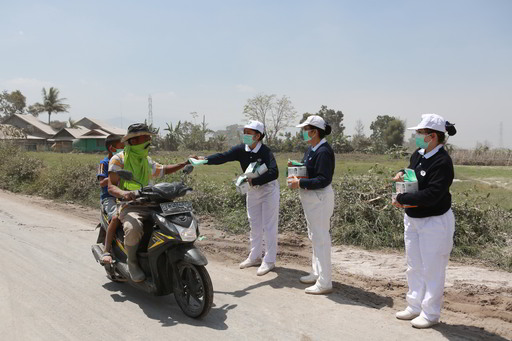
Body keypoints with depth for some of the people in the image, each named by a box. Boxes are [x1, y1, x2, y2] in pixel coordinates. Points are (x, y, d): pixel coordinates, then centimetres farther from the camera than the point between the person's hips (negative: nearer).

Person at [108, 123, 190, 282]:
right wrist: (123, 192, -32)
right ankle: (132, 263, -12)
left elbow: (164, 170, 36)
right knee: (133, 227, -39)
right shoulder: (118, 159, 1)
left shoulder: (147, 161, 20)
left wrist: (185, 163, 25)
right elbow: (111, 186, -9)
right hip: (130, 207, -6)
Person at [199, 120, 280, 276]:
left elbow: (274, 173, -35)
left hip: (268, 189, -6)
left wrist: (253, 181, -40)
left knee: (269, 226, -2)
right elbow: (223, 157, -19)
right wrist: (204, 160, -34)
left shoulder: (265, 152, -24)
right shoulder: (241, 150, -8)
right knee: (254, 225, 15)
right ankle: (255, 257, 28)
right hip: (252, 190, 7)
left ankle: (269, 261, 7)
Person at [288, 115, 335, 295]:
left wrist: (300, 183, -23)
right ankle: (317, 273, 34)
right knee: (315, 236, 20)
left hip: (320, 198, -11)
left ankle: (324, 283, 3)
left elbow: (324, 179, -25)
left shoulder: (324, 151, -20)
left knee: (320, 238, -5)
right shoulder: (311, 148, 10)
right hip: (310, 197, 11)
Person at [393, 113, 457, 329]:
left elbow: (431, 194, -29)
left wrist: (402, 199, -22)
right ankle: (415, 307, 31)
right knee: (414, 267, 17)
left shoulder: (442, 162, -22)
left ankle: (430, 313, 17)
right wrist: (401, 174, 0)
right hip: (413, 220, 9)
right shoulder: (418, 155, 4)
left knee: (432, 270, 3)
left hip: (434, 222, -9)